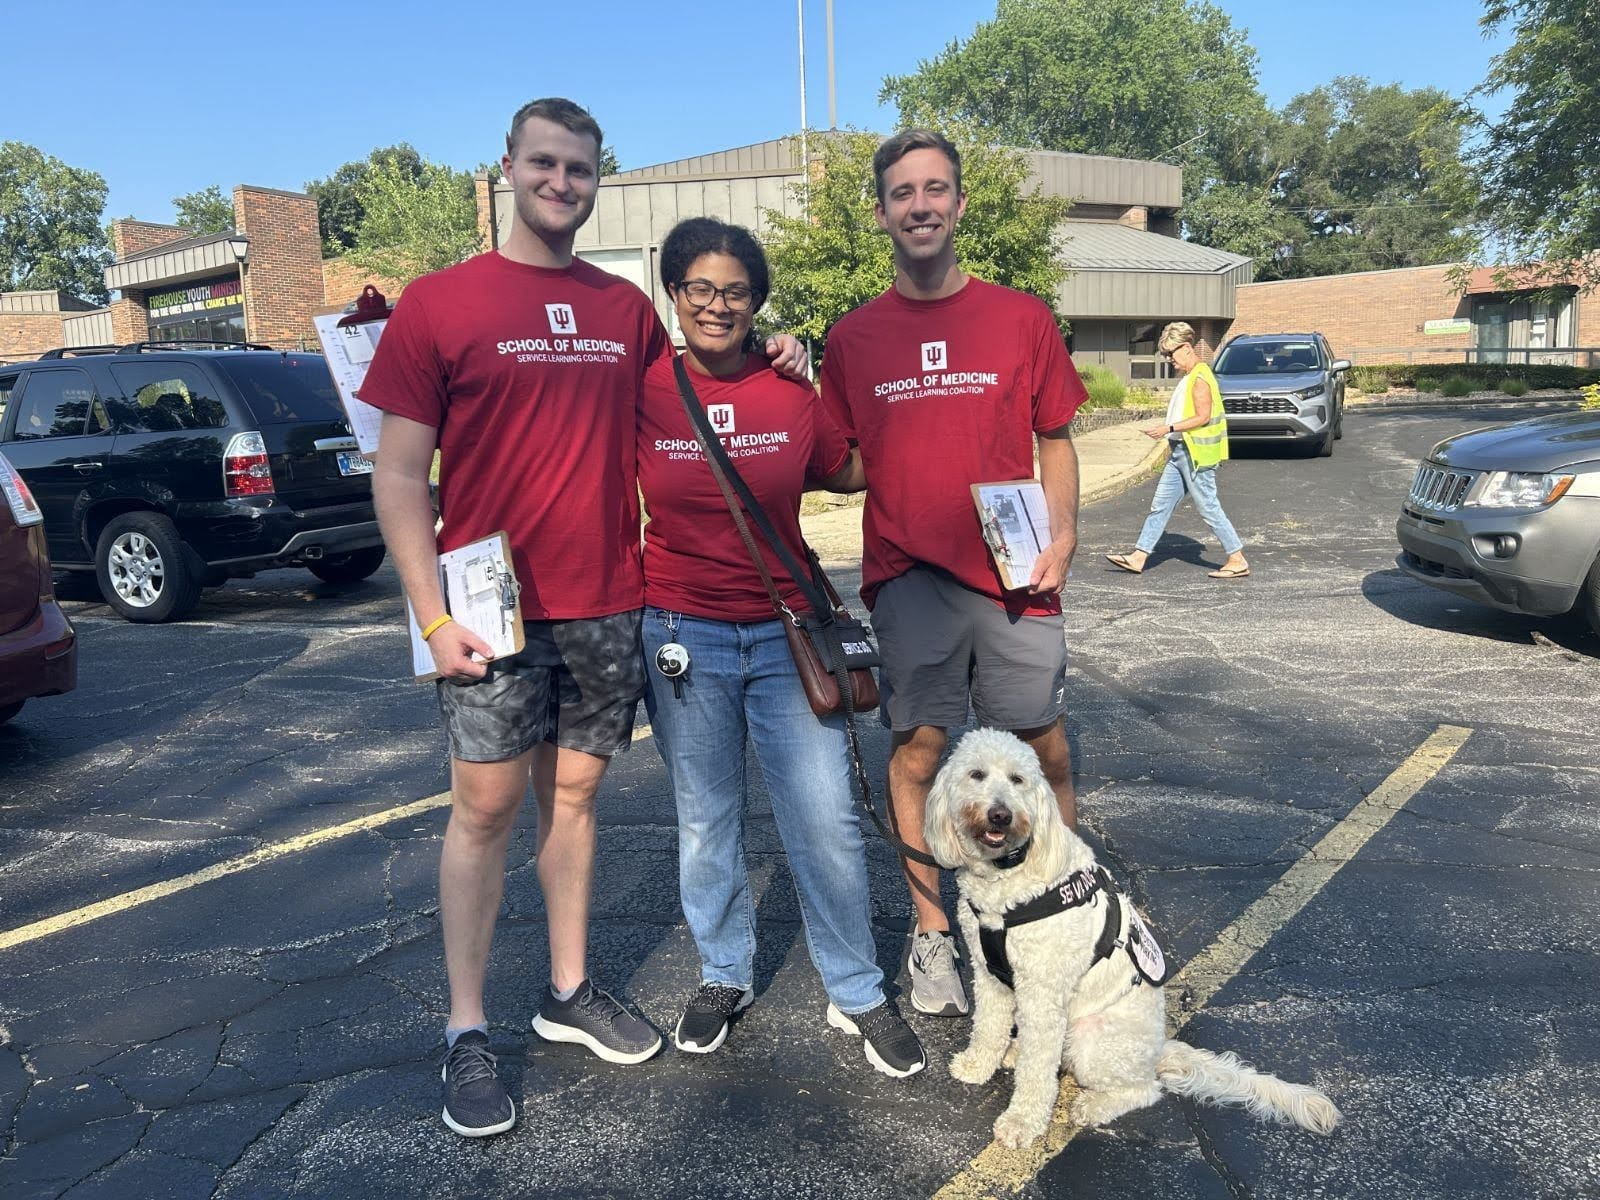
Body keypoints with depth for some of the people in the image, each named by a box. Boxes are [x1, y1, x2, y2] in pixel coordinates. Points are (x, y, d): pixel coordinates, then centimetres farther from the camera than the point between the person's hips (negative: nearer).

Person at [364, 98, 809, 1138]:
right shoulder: (439, 304, -2)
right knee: (487, 807, 3)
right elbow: (399, 476, -4)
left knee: (575, 794, 13)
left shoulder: (629, 309, 10)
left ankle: (570, 991, 28)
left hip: (609, 606, 4)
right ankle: (467, 1031, 17)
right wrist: (433, 614, -12)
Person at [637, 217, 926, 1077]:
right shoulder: (643, 390, -4)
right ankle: (724, 975, 36)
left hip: (785, 634, 1)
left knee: (828, 822, 1)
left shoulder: (792, 391, -1)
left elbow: (849, 472, 12)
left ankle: (857, 994, 21)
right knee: (706, 820, 13)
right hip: (683, 637, 0)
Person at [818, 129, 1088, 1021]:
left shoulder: (1023, 319, 7)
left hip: (1014, 573, 0)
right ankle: (933, 937, 20)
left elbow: (1056, 441, 10)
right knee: (920, 750, 4)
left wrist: (1062, 532, -4)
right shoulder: (853, 338, 7)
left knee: (1046, 751, 6)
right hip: (907, 573, 0)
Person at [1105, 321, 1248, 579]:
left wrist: (1169, 428, -20)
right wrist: (1169, 430, 13)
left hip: (1196, 454, -10)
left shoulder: (1200, 378, -15)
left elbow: (1203, 417, -20)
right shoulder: (1188, 377, 15)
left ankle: (1237, 561, 5)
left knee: (1208, 507, -4)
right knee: (1160, 504, 9)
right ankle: (1138, 557, 11)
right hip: (1181, 452, 10)